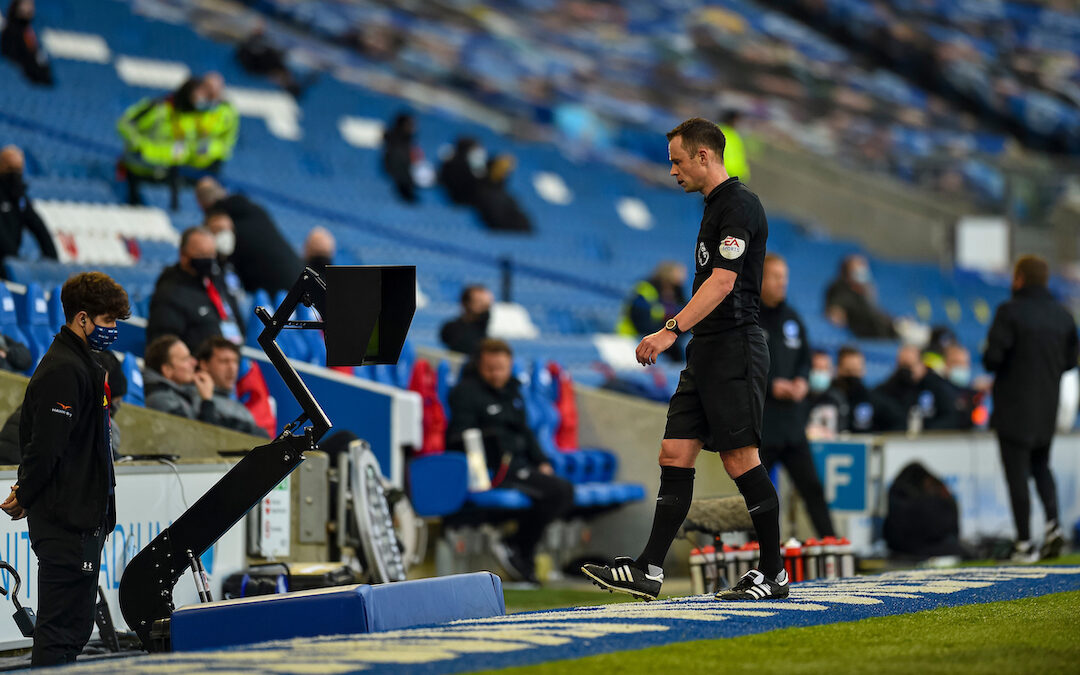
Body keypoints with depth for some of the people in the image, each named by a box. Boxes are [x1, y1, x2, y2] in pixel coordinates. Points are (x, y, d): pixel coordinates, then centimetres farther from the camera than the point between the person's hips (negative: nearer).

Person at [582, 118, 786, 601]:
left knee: (740, 458, -7)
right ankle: (649, 571, 0)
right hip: (707, 351, 10)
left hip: (734, 347, -10)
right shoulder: (717, 207, 19)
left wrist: (671, 330, -28)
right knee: (675, 454, 3)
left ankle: (773, 572, 2)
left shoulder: (739, 204, -12)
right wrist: (680, 334, 24)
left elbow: (722, 282, -22)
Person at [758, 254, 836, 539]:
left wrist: (801, 380, -1)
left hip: (792, 422, 5)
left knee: (812, 488, 3)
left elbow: (804, 356, 20)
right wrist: (770, 386, -16)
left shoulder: (791, 318, 12)